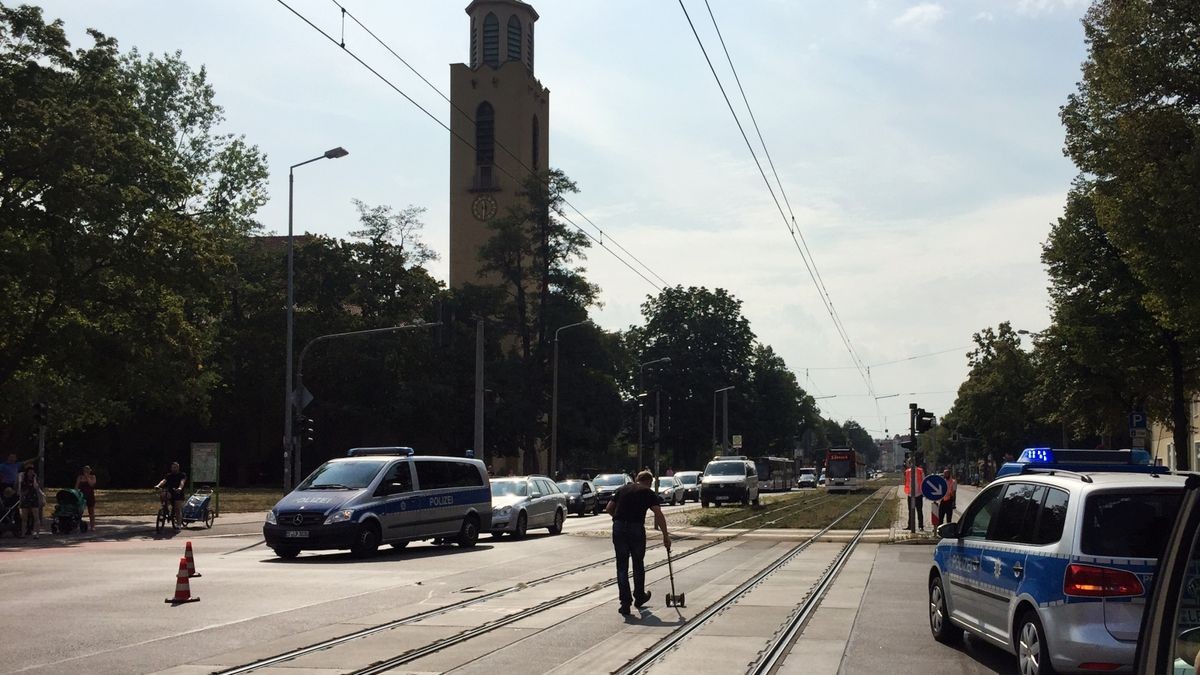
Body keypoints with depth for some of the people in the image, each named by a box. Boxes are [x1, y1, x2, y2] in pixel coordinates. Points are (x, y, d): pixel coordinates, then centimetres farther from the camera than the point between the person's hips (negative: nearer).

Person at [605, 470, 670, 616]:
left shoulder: (622, 489, 17)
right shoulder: (648, 493, 8)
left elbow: (608, 509, 12)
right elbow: (659, 515, -3)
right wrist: (666, 536, -1)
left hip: (618, 528, 2)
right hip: (636, 529, -2)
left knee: (622, 566, 6)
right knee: (638, 564, 17)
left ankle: (625, 603, 2)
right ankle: (639, 597, 31)